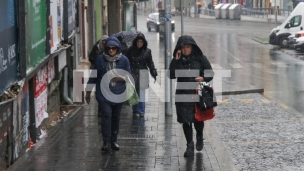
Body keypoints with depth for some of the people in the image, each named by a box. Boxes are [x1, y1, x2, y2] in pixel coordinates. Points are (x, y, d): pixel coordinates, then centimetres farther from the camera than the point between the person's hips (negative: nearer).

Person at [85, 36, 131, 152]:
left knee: (116, 117, 9)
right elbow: (93, 76, 8)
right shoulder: (100, 59, 0)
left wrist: (121, 78, -18)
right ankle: (106, 142, -9)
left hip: (118, 94, 2)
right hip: (103, 94, -2)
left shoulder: (124, 60, 1)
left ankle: (113, 141, 23)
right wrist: (88, 92, 11)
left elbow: (129, 76, 5)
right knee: (106, 115, -14)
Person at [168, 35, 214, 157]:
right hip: (183, 95, 1)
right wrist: (176, 60, -16)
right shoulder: (177, 60, 1)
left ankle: (199, 137, 39)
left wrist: (203, 78, -19)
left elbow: (210, 73, 2)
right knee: (186, 121, 1)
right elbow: (171, 75, -10)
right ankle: (190, 146, 11)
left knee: (198, 119, 9)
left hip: (198, 94, -1)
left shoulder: (200, 58, -2)